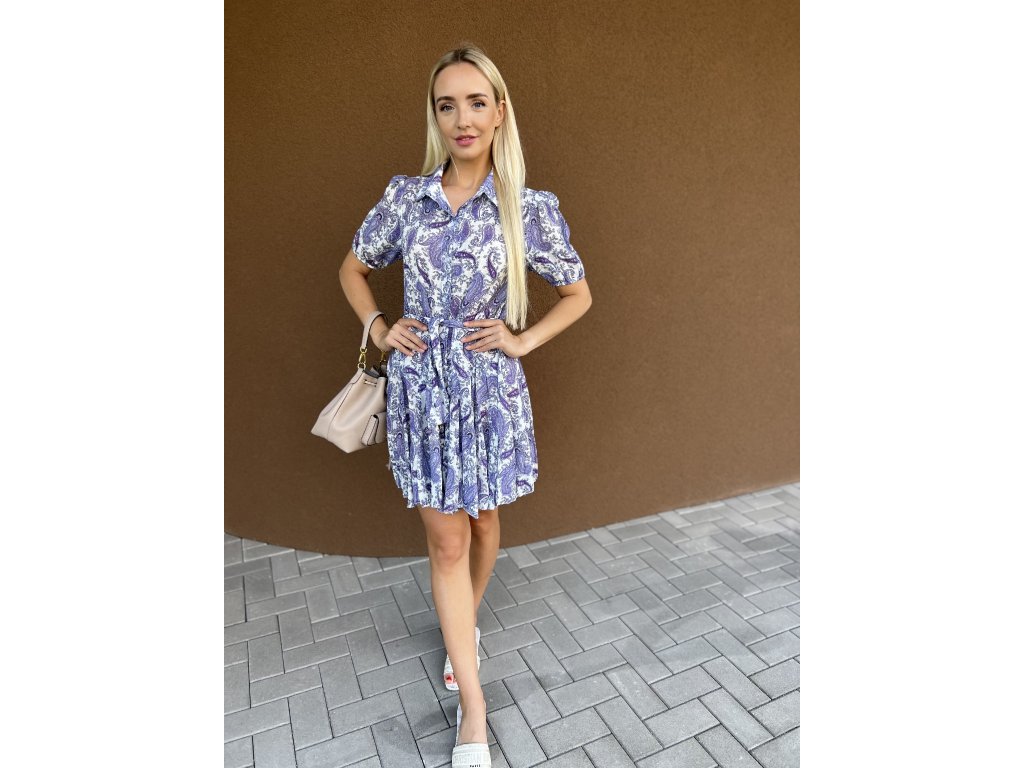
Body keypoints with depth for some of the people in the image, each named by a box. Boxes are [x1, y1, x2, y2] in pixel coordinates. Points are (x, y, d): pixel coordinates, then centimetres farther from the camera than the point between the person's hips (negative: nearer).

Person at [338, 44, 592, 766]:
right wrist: (378, 326, 2)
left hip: (491, 388, 0)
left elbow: (578, 294, 6)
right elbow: (354, 267, 16)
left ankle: (464, 624, 50)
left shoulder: (530, 207, -4)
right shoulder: (405, 196, 1)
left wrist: (523, 340, -4)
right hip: (421, 387, 1)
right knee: (446, 540, 4)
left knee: (481, 519, 18)